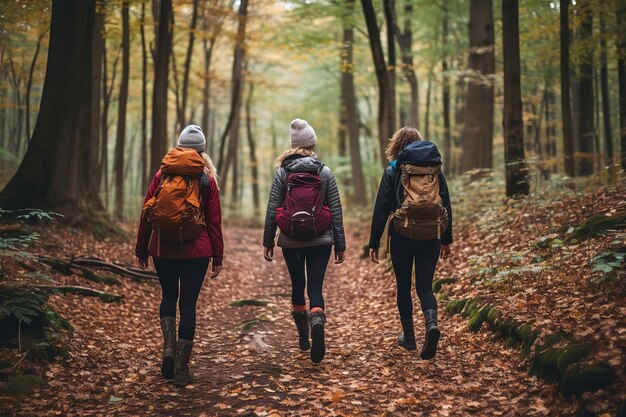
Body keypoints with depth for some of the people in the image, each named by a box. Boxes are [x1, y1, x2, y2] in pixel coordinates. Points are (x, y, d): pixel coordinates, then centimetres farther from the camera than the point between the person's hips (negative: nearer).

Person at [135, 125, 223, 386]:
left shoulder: (162, 174, 4)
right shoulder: (206, 179, 1)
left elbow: (146, 214, 4)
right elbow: (214, 220, 0)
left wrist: (141, 250, 11)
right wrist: (217, 256, 4)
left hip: (162, 249, 2)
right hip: (196, 251, -1)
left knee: (168, 296, 21)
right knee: (188, 303, 4)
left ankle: (169, 345, 2)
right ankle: (181, 367, 6)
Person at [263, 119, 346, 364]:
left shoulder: (282, 172, -2)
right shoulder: (325, 172, 0)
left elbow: (272, 209, -3)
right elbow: (336, 211, 0)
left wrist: (268, 242, 5)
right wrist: (340, 245, 6)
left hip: (291, 241, 1)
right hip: (320, 241, -1)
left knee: (298, 285, 17)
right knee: (315, 287, 1)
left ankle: (303, 337, 30)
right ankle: (317, 322, -29)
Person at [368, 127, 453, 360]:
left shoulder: (393, 171, -2)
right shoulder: (436, 170, 7)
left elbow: (381, 209, -4)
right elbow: (446, 207, 9)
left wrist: (374, 243, 1)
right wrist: (446, 240, 17)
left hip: (402, 235, -2)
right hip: (431, 237, 2)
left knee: (403, 287, 14)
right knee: (425, 287, 8)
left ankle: (409, 337, 22)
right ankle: (432, 323, -20)